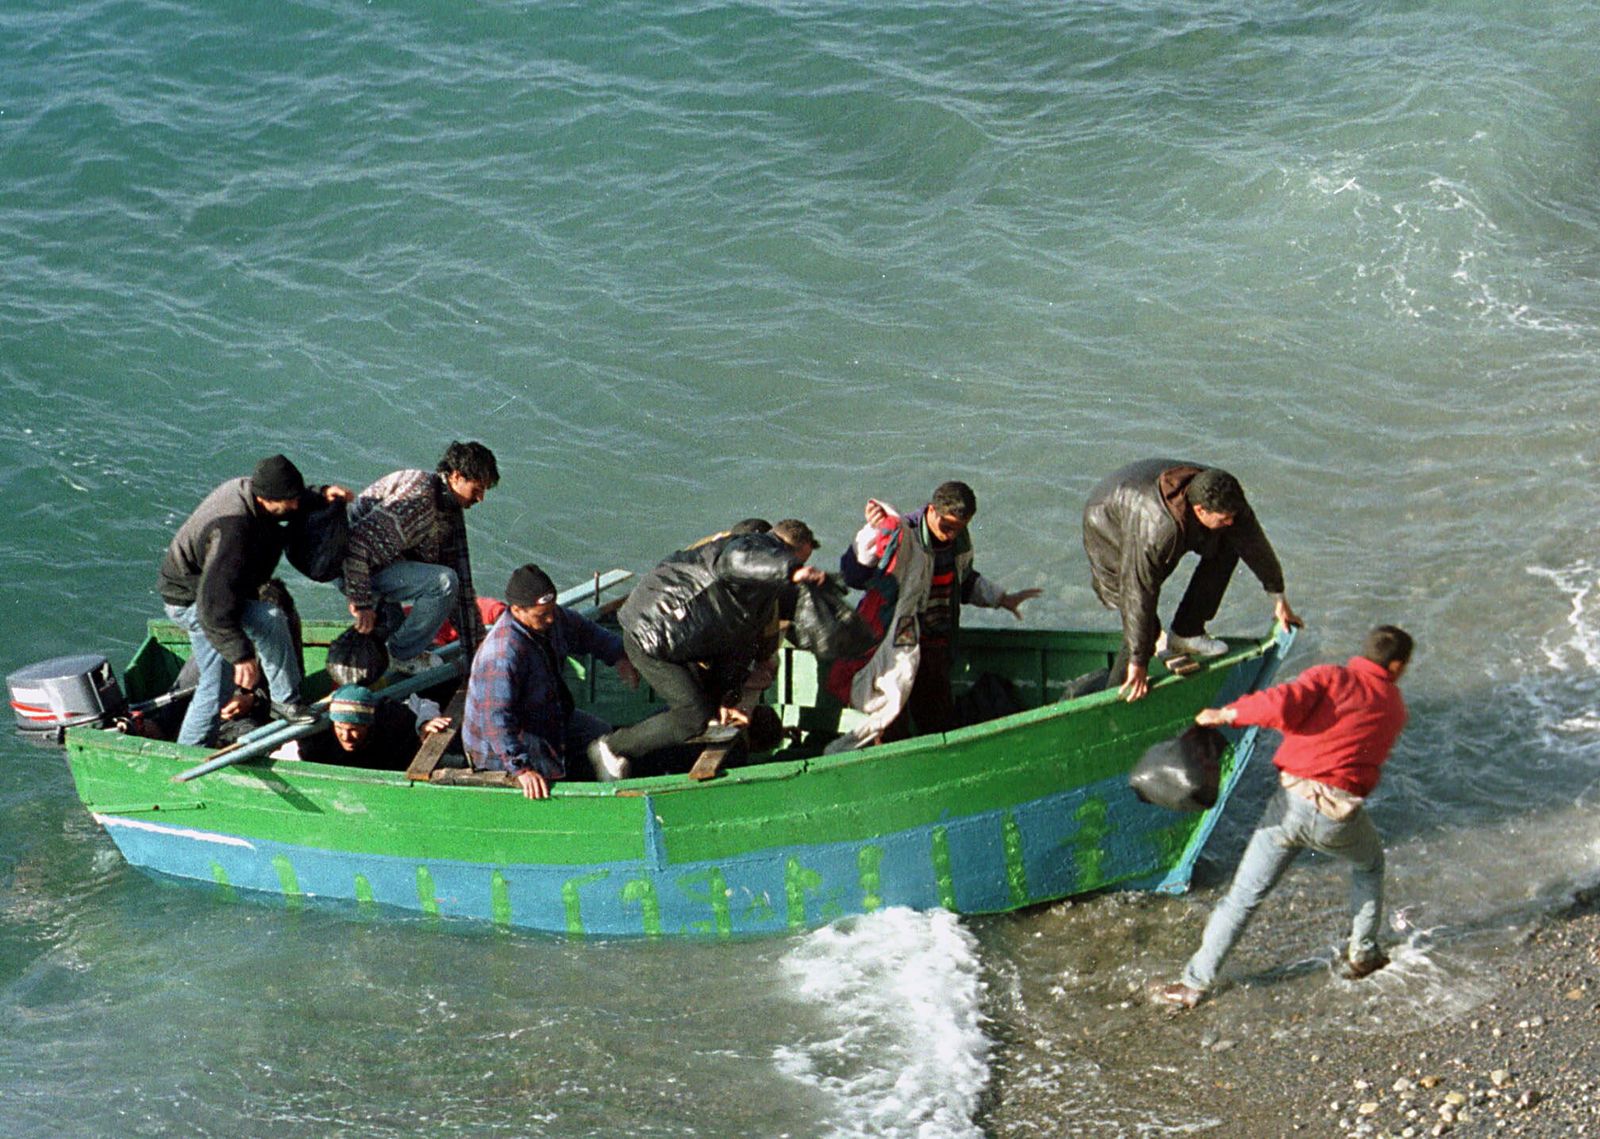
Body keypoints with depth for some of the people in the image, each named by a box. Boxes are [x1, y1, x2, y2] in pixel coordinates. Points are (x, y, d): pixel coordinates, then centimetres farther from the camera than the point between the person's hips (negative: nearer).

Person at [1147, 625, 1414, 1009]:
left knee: (1244, 896, 8)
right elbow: (1369, 760, 17)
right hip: (1340, 816, 1)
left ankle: (1194, 984, 9)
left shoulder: (1330, 676, 4)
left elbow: (1281, 704, -14)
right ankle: (1361, 955, 36)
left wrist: (1228, 714, -2)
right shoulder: (1393, 708, 12)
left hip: (1292, 801, 0)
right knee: (1369, 865, 35)